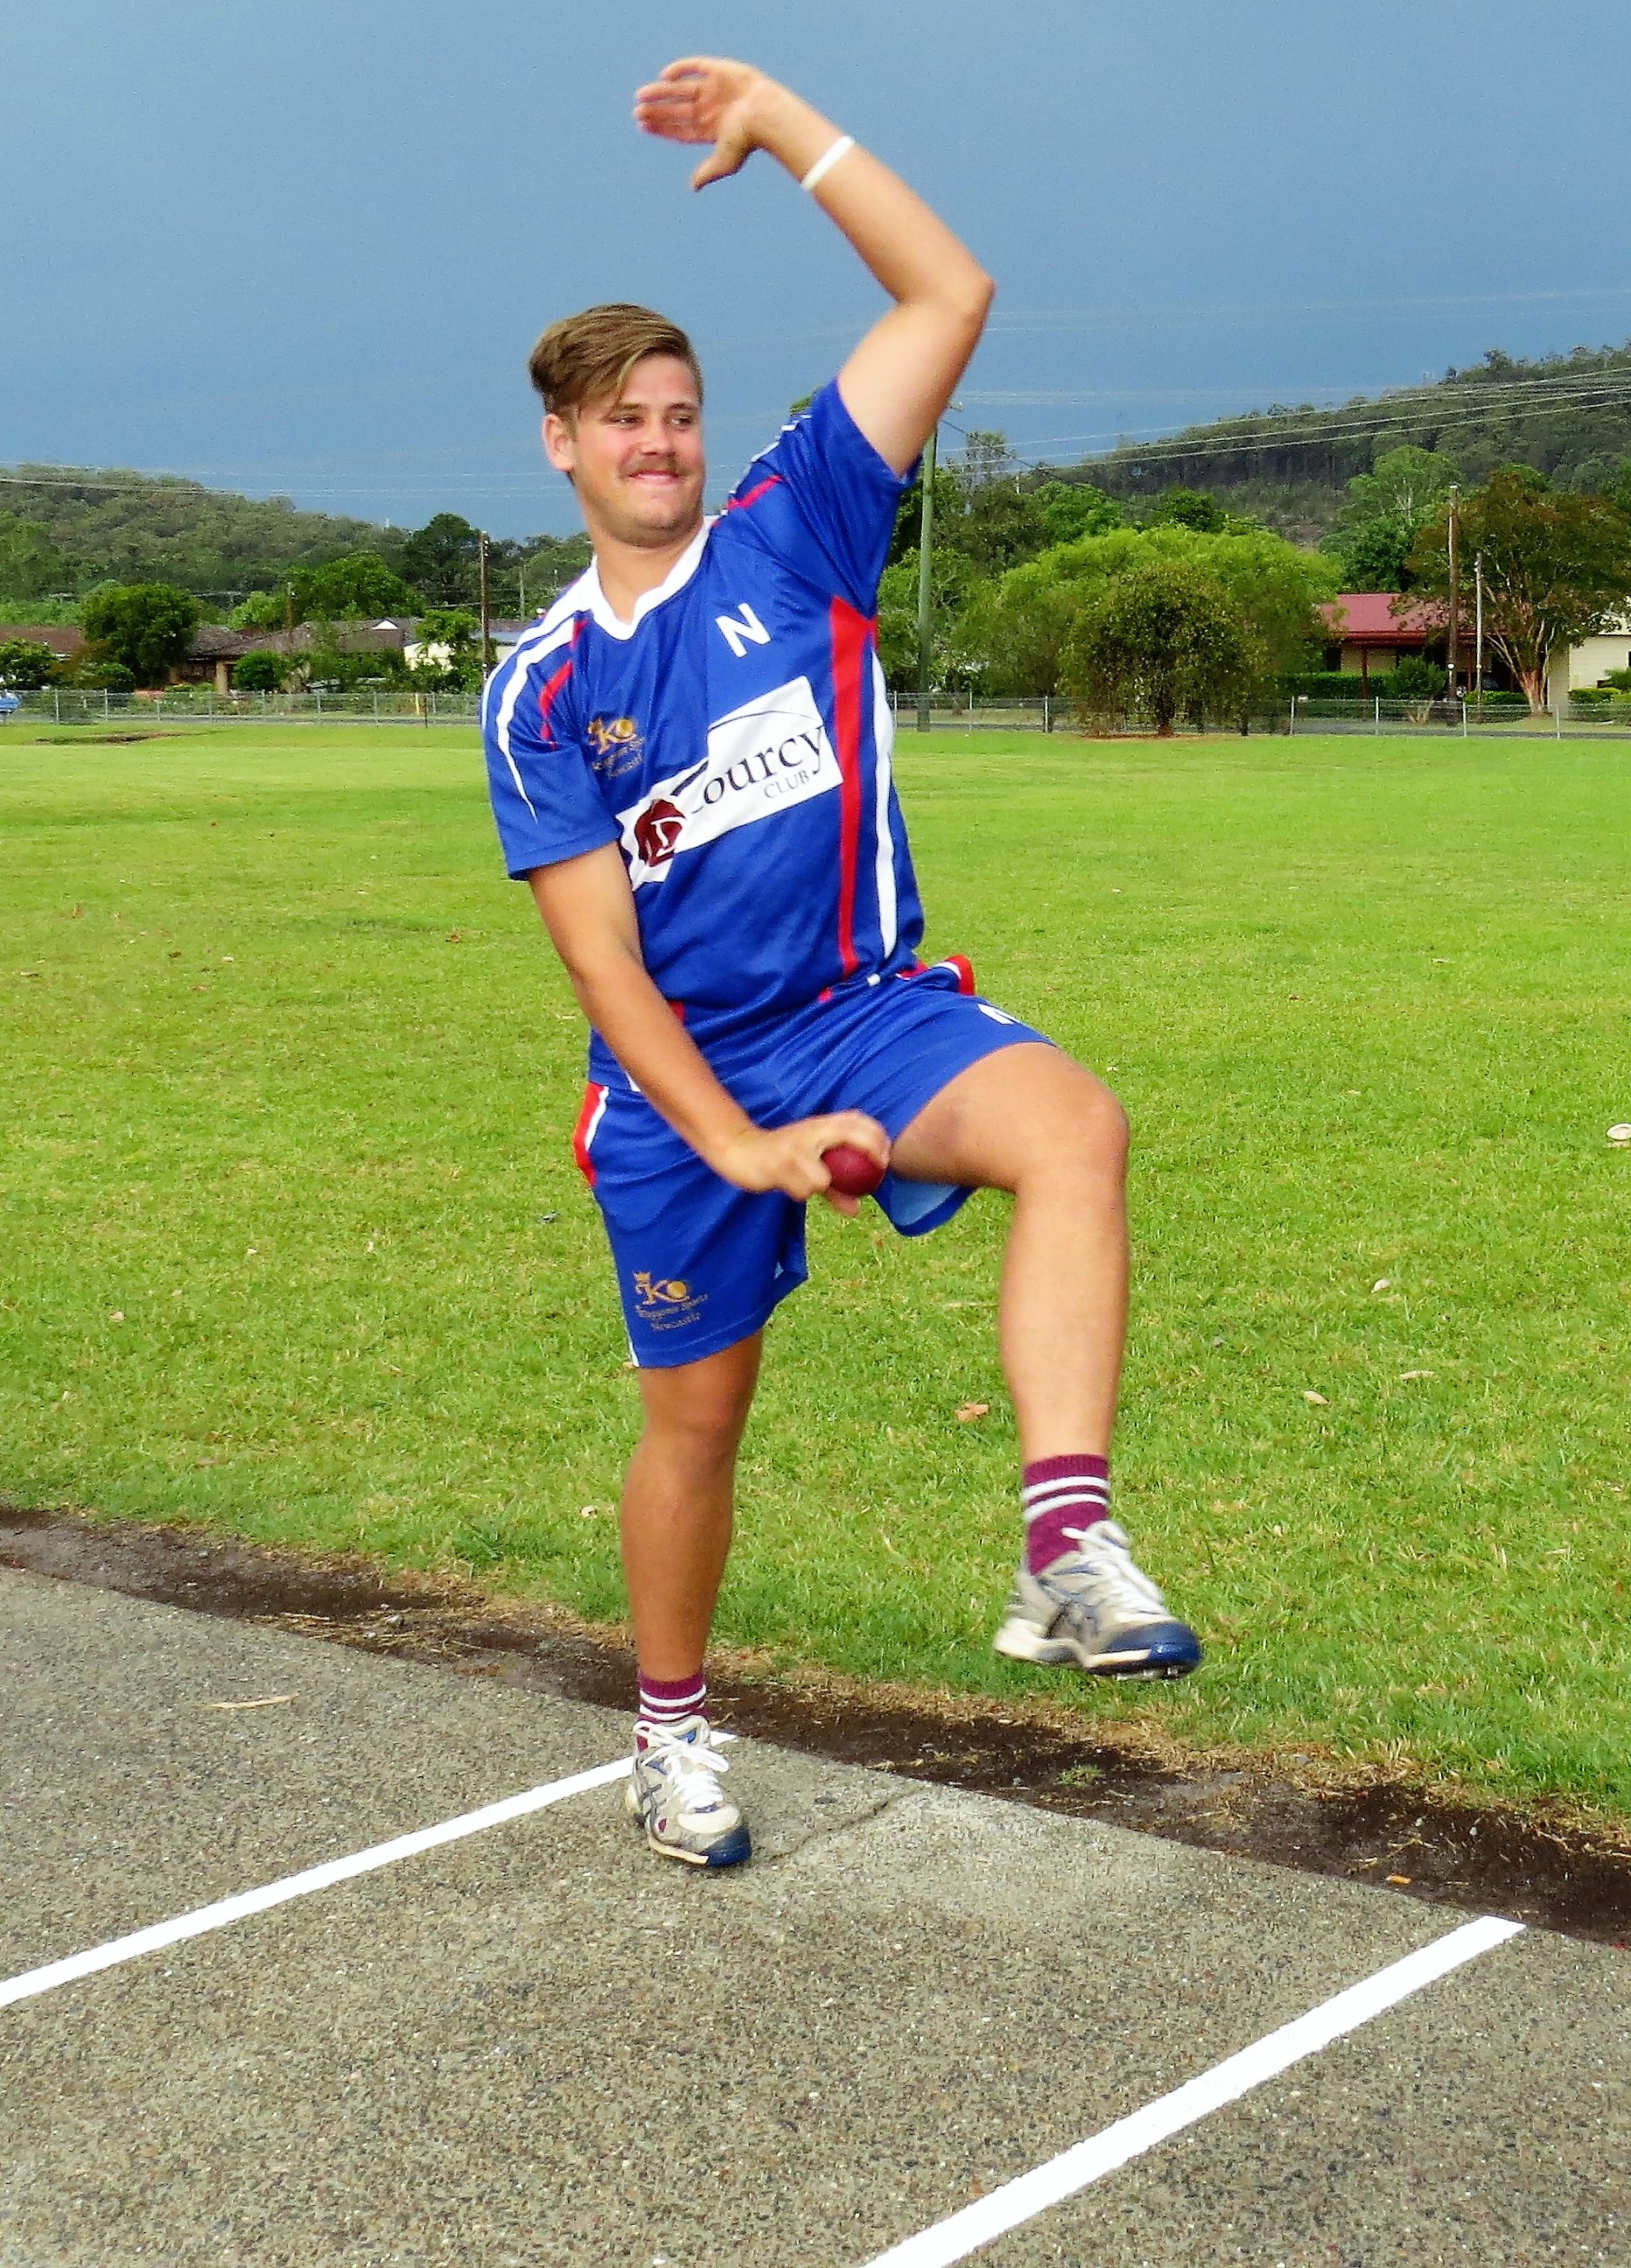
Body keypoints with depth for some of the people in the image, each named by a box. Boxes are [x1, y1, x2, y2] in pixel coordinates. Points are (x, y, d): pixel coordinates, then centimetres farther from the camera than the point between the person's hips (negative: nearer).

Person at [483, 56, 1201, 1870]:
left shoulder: (793, 533, 0)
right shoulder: (541, 693, -1)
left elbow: (948, 297, -6)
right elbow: (601, 957, -7)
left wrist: (776, 123, -9)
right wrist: (738, 1144, -18)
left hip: (865, 1010, 0)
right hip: (683, 1078, 1)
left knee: (1070, 1122, -34)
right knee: (695, 1419, 10)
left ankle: (1067, 1549, -41)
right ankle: (670, 1733, 34)